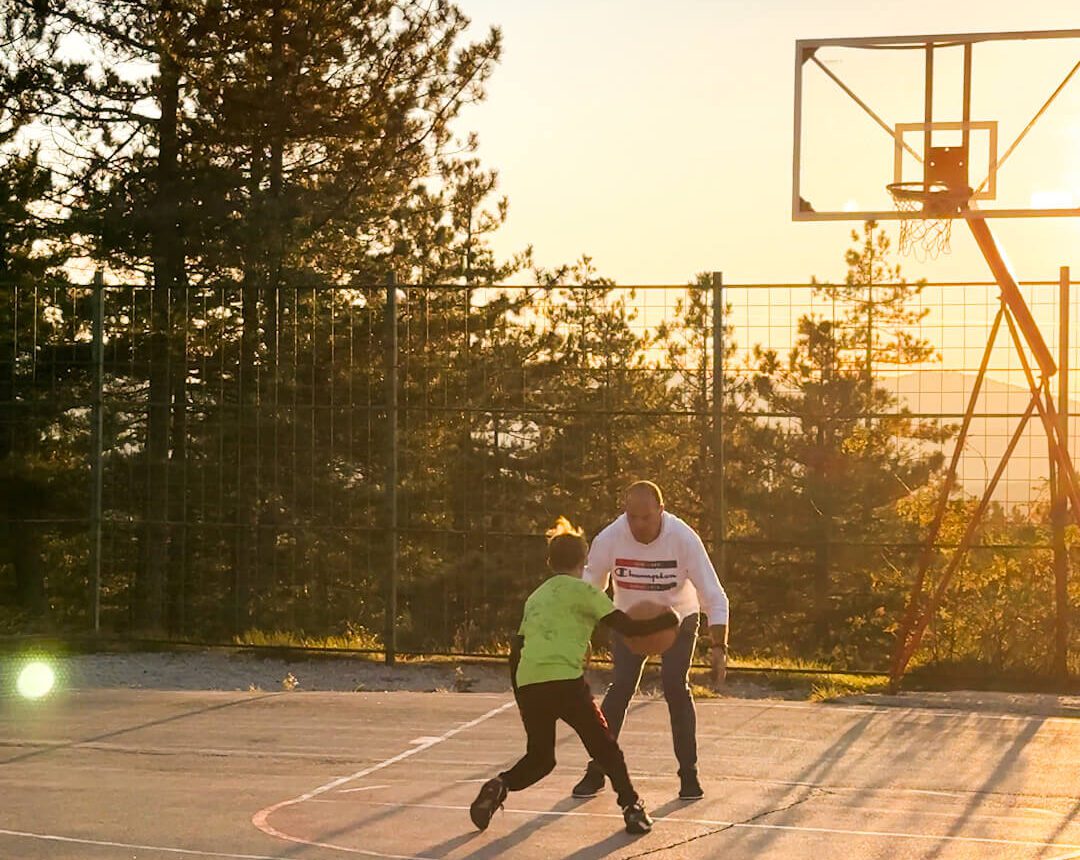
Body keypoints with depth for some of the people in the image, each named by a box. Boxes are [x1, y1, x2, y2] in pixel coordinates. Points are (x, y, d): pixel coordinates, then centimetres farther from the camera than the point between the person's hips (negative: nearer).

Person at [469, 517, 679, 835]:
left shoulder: (535, 597, 25)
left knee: (539, 758, 18)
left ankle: (499, 787, -8)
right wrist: (665, 621, 16)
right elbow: (626, 627, 2)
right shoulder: (582, 591, 8)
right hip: (564, 681, -5)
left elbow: (516, 651, 24)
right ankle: (631, 807, 0)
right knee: (604, 746, 10)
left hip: (527, 684, 5)